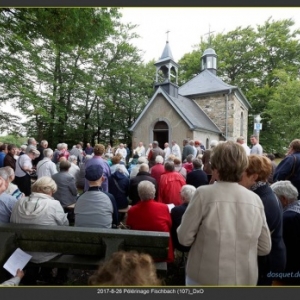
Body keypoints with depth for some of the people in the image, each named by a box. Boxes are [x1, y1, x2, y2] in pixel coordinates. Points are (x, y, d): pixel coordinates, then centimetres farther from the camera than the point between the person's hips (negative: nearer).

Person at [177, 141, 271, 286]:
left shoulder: (204, 193, -18)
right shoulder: (255, 199, -6)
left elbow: (184, 238, -13)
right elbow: (265, 248, 2)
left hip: (206, 278, -3)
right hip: (245, 279, 4)